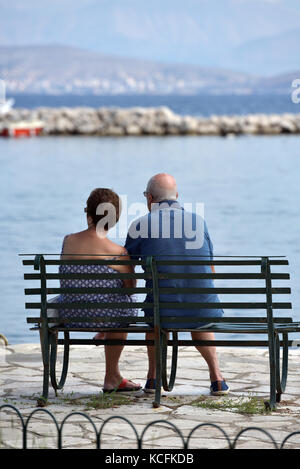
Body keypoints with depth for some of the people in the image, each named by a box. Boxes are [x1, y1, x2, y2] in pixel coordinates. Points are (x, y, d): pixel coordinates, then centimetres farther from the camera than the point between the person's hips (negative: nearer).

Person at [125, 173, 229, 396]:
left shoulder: (140, 225, 0)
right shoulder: (199, 222, 7)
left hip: (165, 313, -1)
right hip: (203, 309, 2)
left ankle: (153, 376, 32)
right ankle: (216, 377, 26)